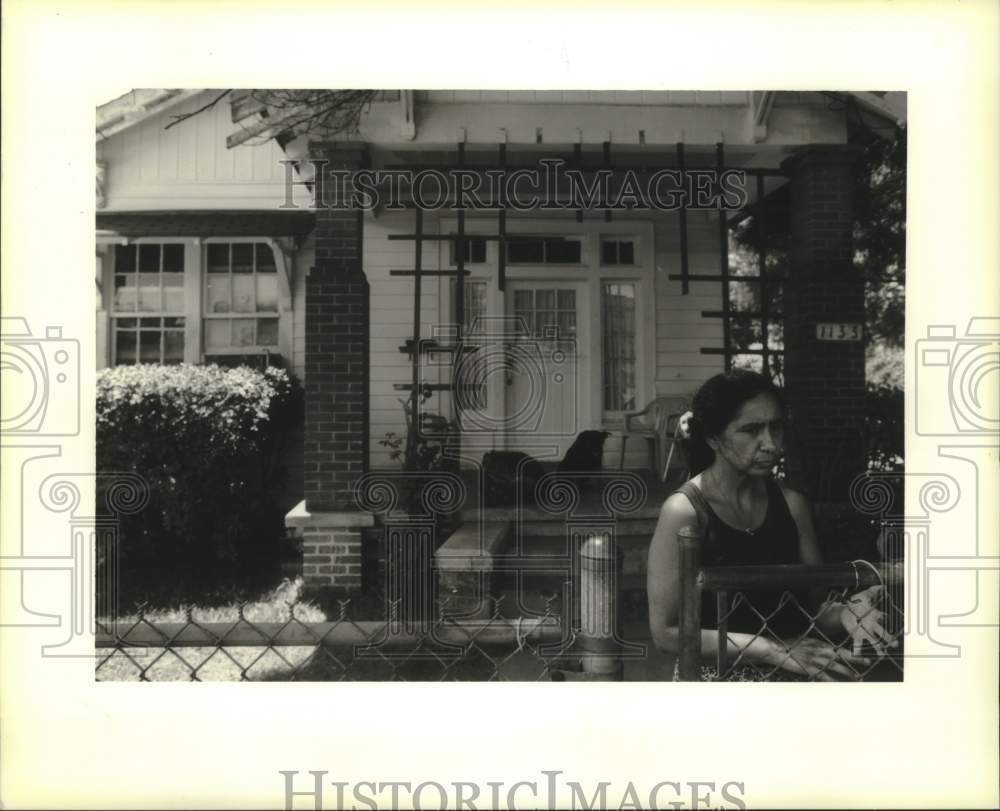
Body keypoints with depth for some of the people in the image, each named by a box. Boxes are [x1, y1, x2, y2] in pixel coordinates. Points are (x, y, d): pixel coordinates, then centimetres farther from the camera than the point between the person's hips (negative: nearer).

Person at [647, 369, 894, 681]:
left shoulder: (791, 503, 3)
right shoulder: (684, 511, -13)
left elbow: (814, 605, 8)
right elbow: (666, 631, -14)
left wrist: (843, 612, -14)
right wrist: (774, 651, -18)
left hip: (795, 672, 4)